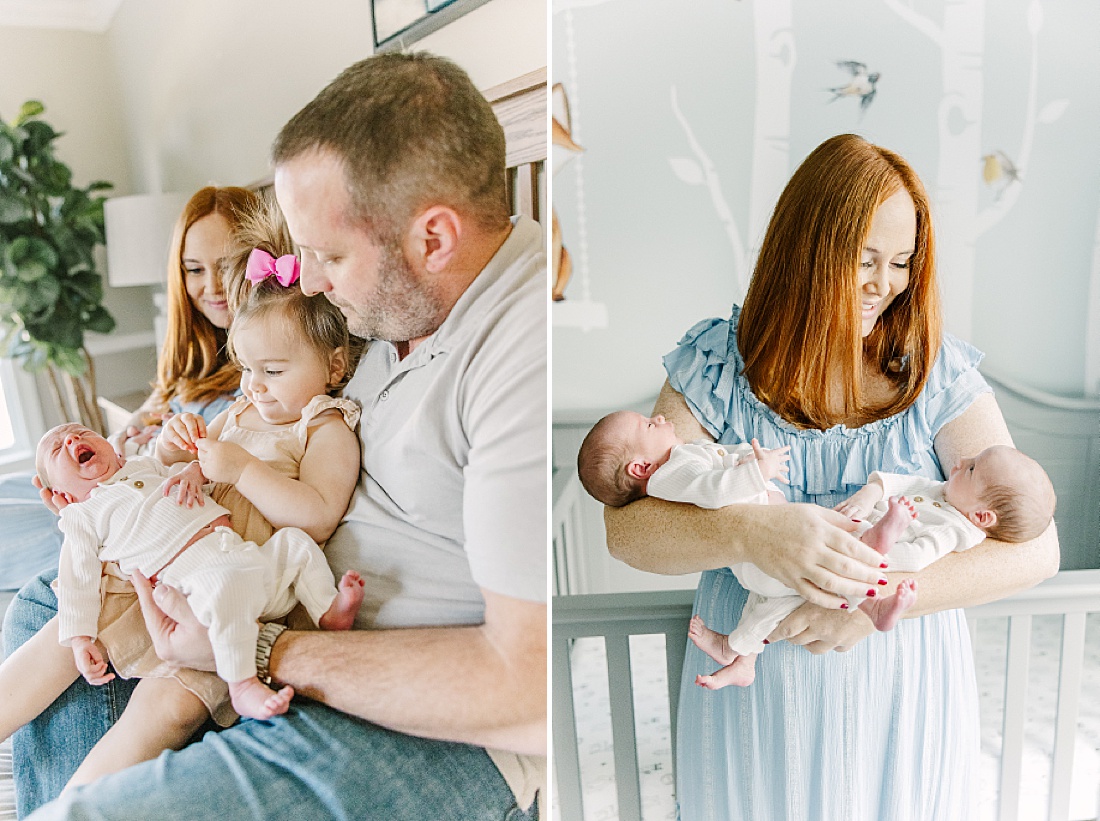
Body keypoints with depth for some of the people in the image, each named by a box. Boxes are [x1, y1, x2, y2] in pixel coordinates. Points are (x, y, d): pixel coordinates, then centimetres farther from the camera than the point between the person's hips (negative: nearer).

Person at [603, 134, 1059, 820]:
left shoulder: (937, 370, -8)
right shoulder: (719, 359, -11)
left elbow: (1035, 546, -13)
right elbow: (625, 526, -16)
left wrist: (881, 598, -27)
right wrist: (748, 532, -35)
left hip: (905, 693, 1)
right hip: (757, 693, 0)